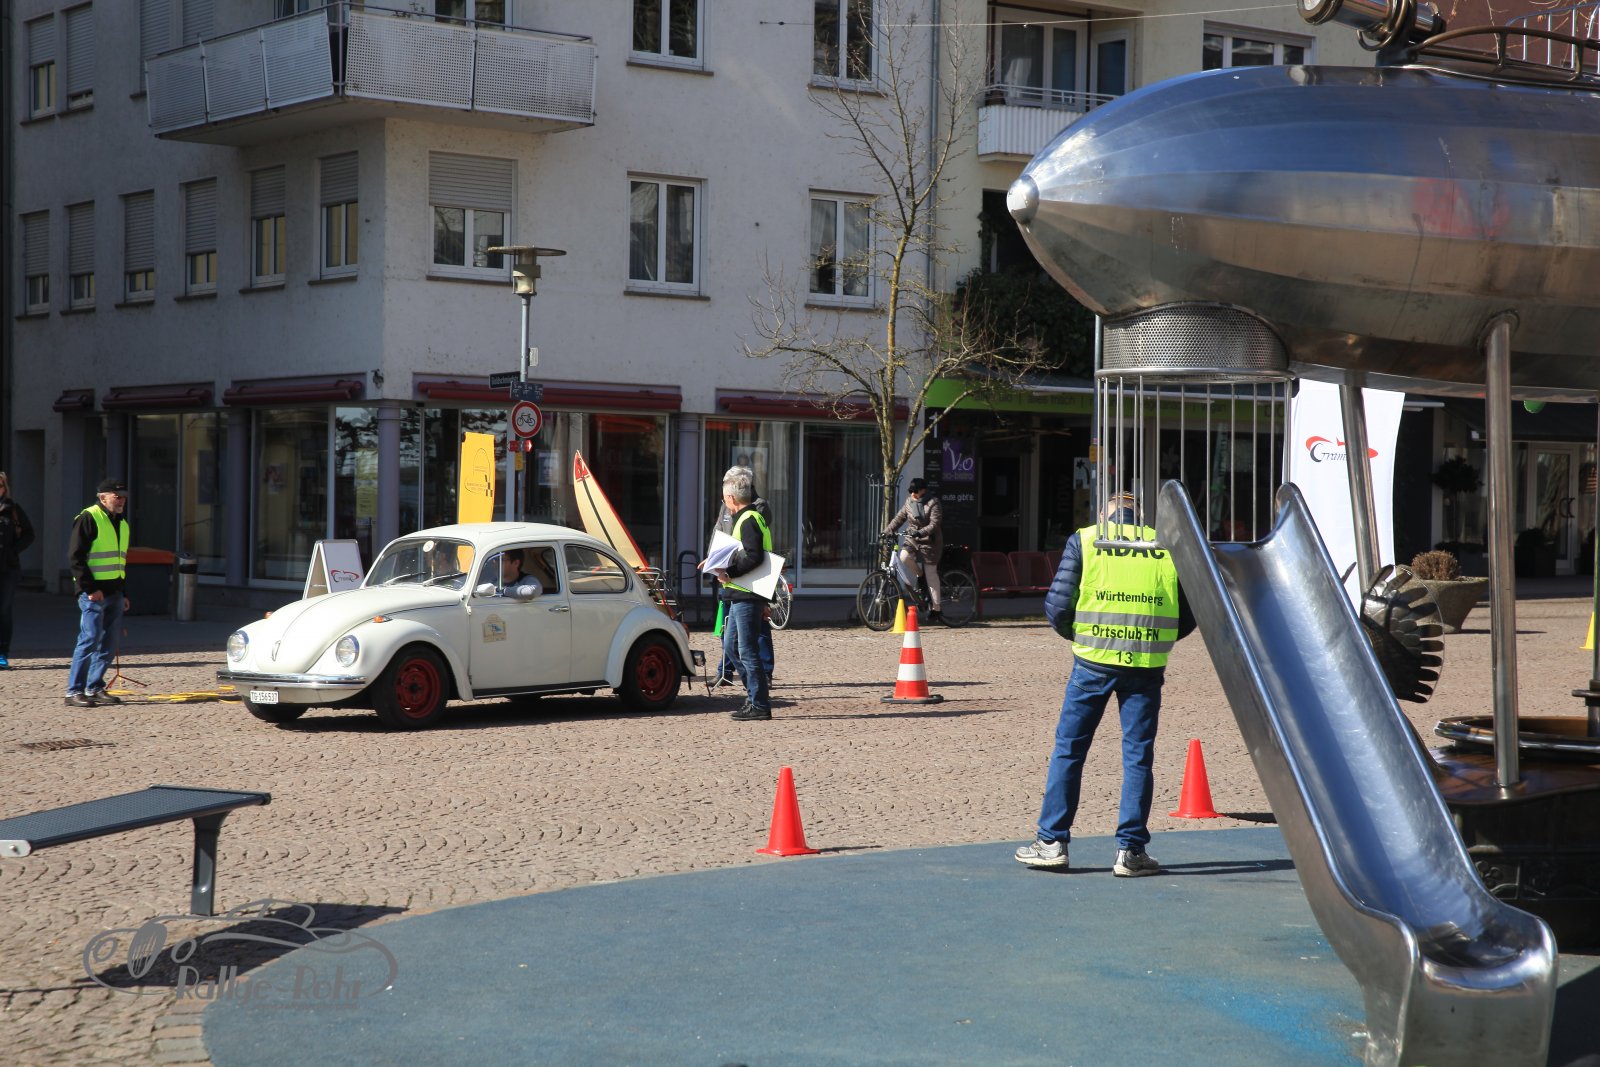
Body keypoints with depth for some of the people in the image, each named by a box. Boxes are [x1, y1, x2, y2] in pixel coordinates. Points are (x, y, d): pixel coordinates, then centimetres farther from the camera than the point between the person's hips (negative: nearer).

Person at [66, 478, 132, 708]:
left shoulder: (121, 524, 18)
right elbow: (75, 557, -13)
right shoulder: (89, 518, -8)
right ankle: (74, 691, -6)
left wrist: (122, 593, 19)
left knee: (109, 643, 8)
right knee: (90, 639, -10)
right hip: (93, 593, -8)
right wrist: (90, 588, -17)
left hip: (114, 592, 8)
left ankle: (95, 688, 17)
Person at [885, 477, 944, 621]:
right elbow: (898, 519, 9)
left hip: (929, 541, -5)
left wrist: (920, 532, -36)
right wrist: (886, 531, -3)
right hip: (912, 539, 5)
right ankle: (920, 575, 5)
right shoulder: (909, 502, 7)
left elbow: (934, 524, -20)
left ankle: (935, 608, 3)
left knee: (931, 574, -4)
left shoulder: (933, 504, -11)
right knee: (904, 556, -26)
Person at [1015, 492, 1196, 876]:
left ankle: (1052, 842, 11)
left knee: (1069, 748, 9)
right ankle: (1131, 850, 6)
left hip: (1094, 661, -1)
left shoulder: (1083, 541, 4)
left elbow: (1057, 605, -3)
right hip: (1147, 667, 1)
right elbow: (1188, 616, 8)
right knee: (1138, 755, 7)